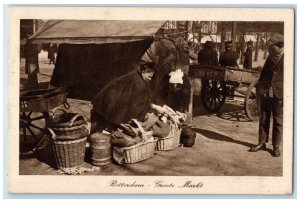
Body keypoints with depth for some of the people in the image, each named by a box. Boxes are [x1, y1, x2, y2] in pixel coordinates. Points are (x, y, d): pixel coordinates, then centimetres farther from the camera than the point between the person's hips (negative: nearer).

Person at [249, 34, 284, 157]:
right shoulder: (271, 57, 10)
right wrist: (259, 89, 11)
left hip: (278, 95, -6)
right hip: (265, 93, 6)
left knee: (278, 121, 7)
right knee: (263, 119, 13)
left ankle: (276, 146, 18)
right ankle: (262, 143, 25)